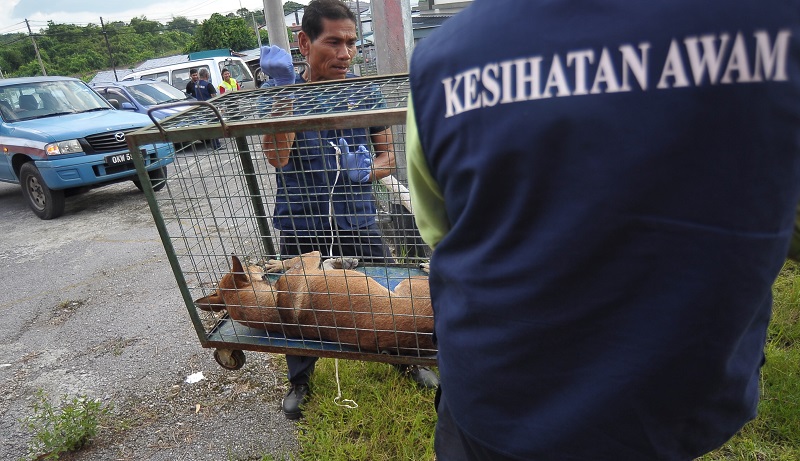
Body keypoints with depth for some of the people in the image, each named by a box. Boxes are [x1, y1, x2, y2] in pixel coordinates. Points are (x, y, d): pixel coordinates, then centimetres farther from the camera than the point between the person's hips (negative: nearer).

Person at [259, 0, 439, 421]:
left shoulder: (365, 91, 1)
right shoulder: (286, 93, -3)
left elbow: (388, 154, 7)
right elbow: (277, 157, -18)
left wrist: (368, 169, -15)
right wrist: (283, 89, -25)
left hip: (357, 218, 1)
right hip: (301, 224, 0)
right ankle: (299, 379, 39)